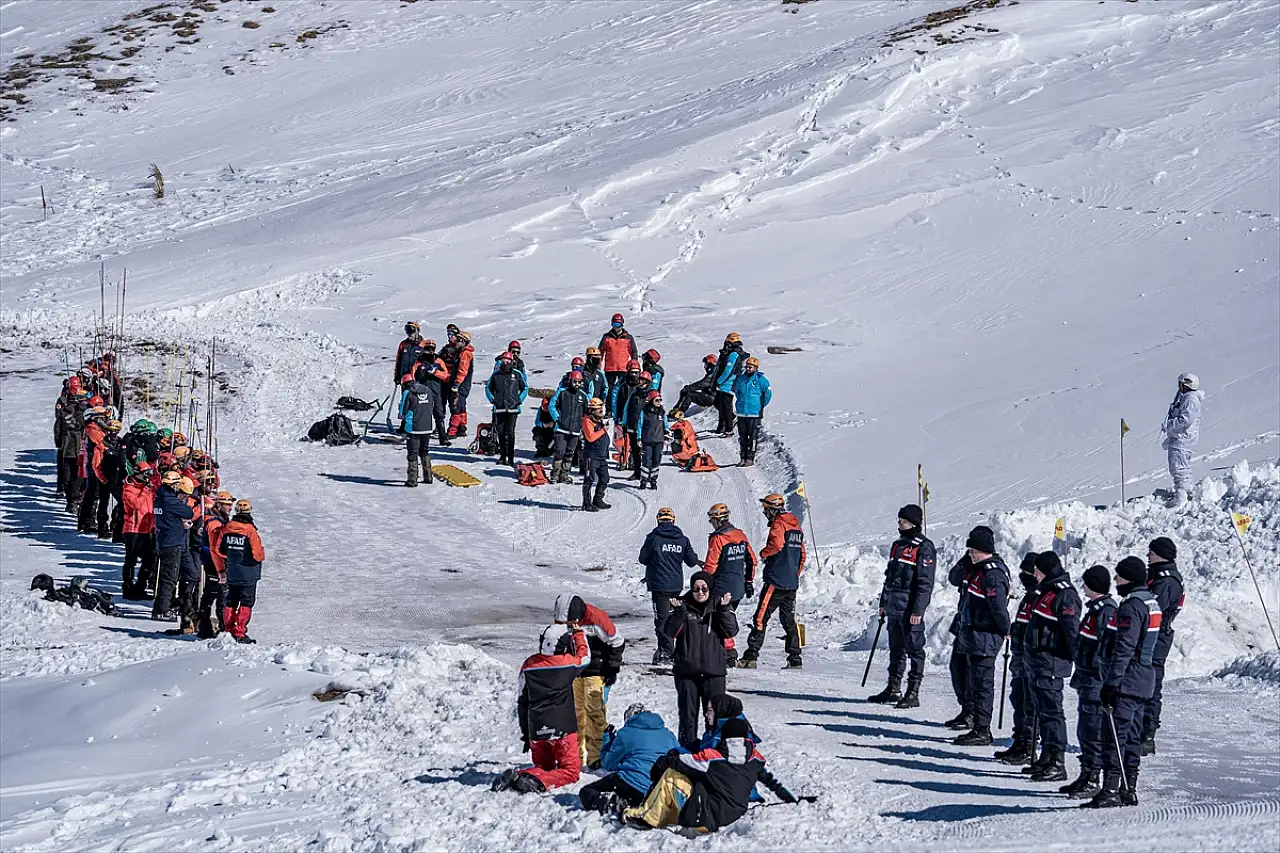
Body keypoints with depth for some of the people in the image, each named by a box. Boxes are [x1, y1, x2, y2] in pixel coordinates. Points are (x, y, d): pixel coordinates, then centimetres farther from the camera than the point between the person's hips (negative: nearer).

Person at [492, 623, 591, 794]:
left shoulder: (529, 665, 1)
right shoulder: (567, 662, -8)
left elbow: (521, 703, 6)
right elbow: (584, 655, 17)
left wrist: (525, 733, 15)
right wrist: (578, 632, 33)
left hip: (536, 731, 4)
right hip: (562, 729, -4)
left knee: (544, 768, 20)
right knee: (571, 771, 3)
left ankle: (514, 776, -8)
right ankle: (535, 782, -23)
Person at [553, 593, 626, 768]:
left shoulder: (596, 619, -21)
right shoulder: (561, 622, -4)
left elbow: (617, 642, -9)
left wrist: (612, 668, -7)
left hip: (596, 672, -5)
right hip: (572, 672, 5)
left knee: (594, 711, -9)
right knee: (575, 711, 6)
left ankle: (596, 756, -7)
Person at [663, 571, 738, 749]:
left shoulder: (718, 605, 5)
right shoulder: (683, 605, 1)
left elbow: (731, 631, -3)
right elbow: (669, 632, -7)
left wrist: (724, 609, -16)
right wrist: (679, 612, -21)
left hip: (714, 668, 1)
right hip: (686, 669, -1)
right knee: (688, 710, 4)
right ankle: (688, 743, 13)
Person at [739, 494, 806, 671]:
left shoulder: (778, 523, -9)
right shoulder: (796, 526, 17)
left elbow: (777, 544, -28)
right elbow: (802, 555, 22)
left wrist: (764, 553, -9)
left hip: (776, 581, -8)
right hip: (792, 583, 8)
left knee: (761, 618, -6)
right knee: (789, 620, 11)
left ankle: (751, 657, -10)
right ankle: (795, 659, 7)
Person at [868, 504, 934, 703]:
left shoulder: (924, 547, -10)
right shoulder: (898, 545, 17)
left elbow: (925, 583, -14)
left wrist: (918, 610, -19)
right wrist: (883, 602, 21)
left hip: (910, 608, -9)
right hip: (894, 605, 9)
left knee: (914, 649, -4)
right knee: (895, 648, 14)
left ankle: (913, 693, -2)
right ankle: (893, 689, 21)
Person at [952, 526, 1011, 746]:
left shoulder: (992, 574, -20)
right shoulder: (981, 569, 13)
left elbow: (999, 606, -23)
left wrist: (1006, 631, -13)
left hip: (984, 638, -11)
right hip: (974, 635, 11)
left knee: (981, 683, -6)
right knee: (975, 683, 15)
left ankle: (982, 731, -3)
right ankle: (980, 728, 22)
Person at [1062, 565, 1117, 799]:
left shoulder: (1105, 611, -16)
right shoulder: (1096, 609, 16)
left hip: (1097, 681, -11)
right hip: (1089, 680, 11)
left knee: (1093, 731, -7)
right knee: (1085, 730, 16)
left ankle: (1092, 781, -4)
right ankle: (1086, 776, 23)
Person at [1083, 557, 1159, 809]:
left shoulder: (1131, 607, -17)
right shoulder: (1151, 602, 14)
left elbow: (1124, 649, -22)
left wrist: (1111, 683, -21)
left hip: (1126, 681, -10)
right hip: (1143, 678, 10)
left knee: (1115, 735, -10)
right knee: (1132, 737, 12)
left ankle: (1110, 790, -13)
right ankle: (1129, 790, 15)